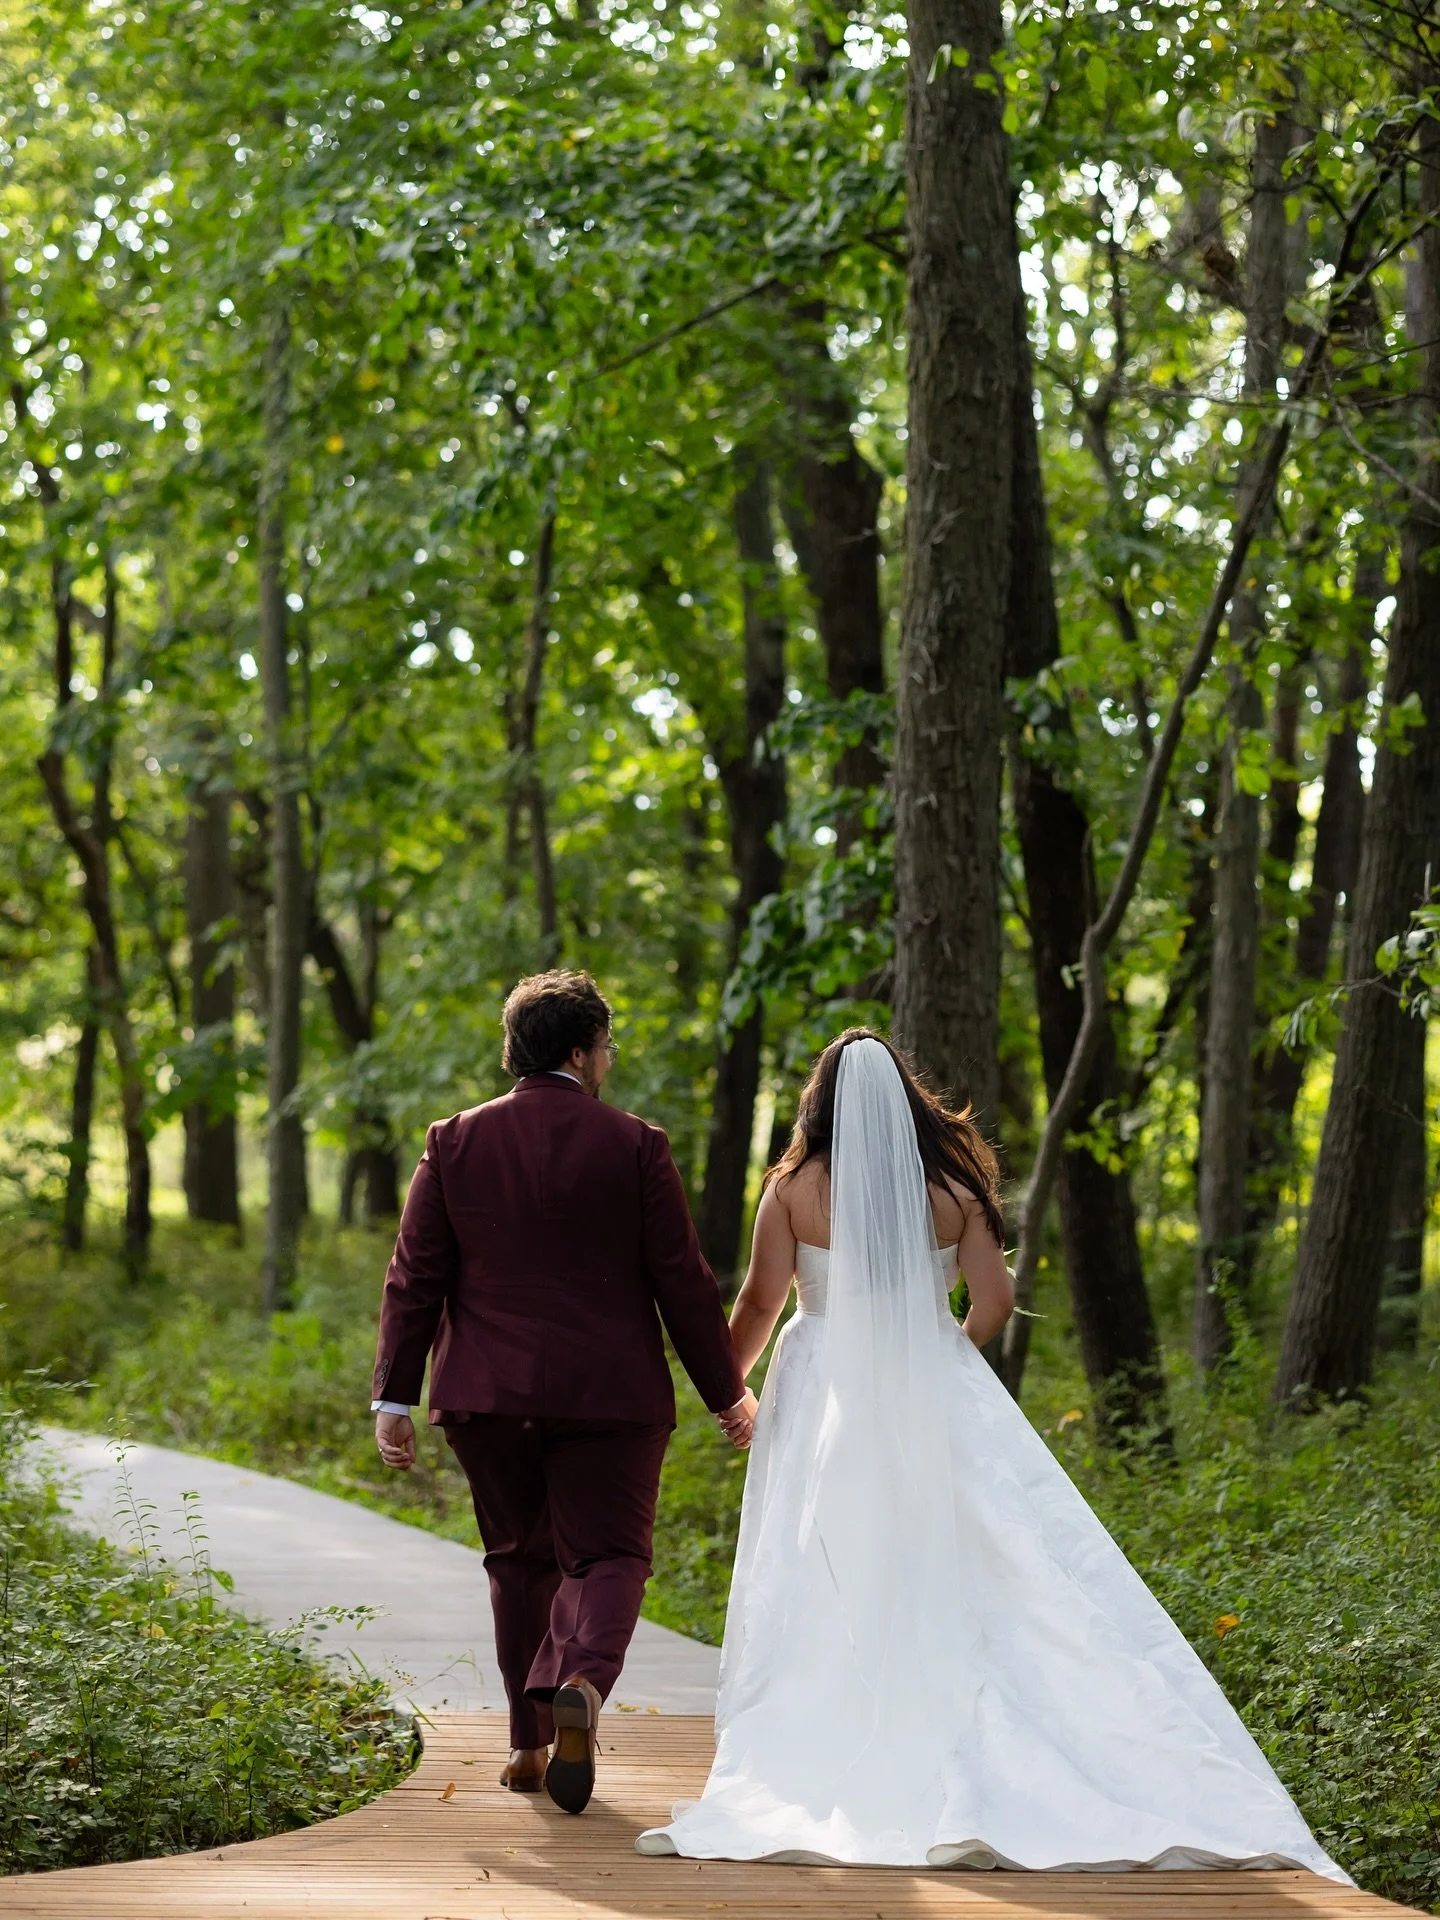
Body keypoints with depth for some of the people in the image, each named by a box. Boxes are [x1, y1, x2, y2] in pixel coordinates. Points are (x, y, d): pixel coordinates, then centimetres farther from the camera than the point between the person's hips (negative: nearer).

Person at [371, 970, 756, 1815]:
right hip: (607, 1395, -3)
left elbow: (416, 1279, 2)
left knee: (521, 1559, 17)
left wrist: (395, 1397, 6)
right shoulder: (635, 1145, -3)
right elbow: (683, 1282, -2)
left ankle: (530, 1742, 19)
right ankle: (579, 1686, -25)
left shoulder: (455, 1142, 3)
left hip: (487, 1396, 3)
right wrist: (728, 1393, 7)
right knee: (606, 1556, 3)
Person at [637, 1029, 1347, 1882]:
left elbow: (760, 1304, -3)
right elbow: (994, 1302, 0)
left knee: (827, 1598, 2)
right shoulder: (951, 1188, 2)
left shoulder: (796, 1188, -2)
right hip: (937, 1402, 1)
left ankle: (818, 1772, -2)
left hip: (828, 1398, -1)